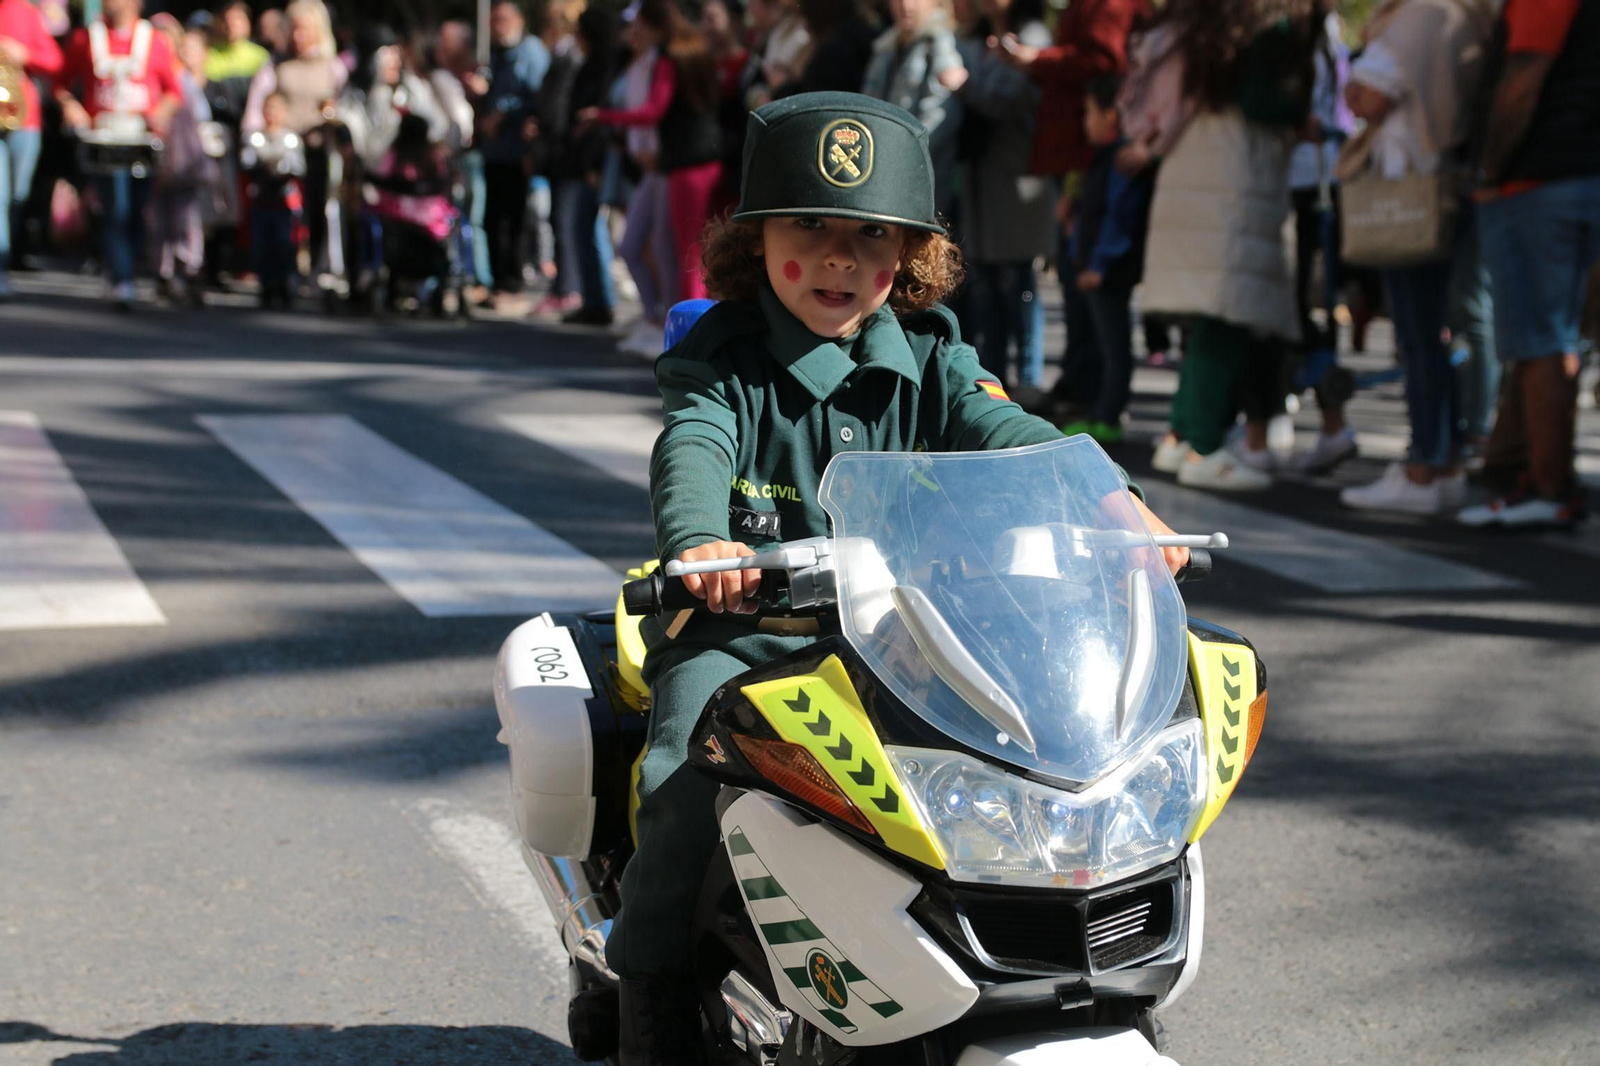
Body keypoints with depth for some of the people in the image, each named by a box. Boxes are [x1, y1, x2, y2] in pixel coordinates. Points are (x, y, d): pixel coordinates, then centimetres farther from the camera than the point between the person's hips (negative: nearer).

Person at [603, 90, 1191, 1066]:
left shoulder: (929, 363, 8)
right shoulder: (721, 361, -3)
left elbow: (1007, 433, -6)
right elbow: (692, 450, -22)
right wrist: (699, 541, -46)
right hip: (740, 626, -3)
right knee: (689, 774, -26)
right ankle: (655, 985, -8)